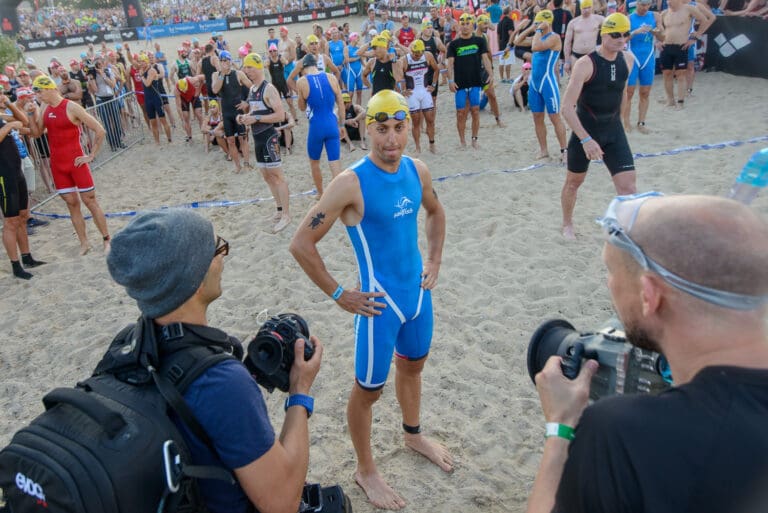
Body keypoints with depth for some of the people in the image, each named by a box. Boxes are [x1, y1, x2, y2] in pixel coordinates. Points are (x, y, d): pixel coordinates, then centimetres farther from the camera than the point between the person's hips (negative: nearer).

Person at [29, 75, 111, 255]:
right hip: (57, 163, 6)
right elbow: (37, 133, 9)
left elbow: (100, 131, -14)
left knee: (89, 200, 0)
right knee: (71, 203, 9)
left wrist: (91, 156, -11)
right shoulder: (44, 108, 6)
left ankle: (106, 240, 9)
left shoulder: (71, 107, -13)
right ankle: (84, 243, 16)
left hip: (75, 161, -6)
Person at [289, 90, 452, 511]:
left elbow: (435, 212, 20)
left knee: (412, 366, 27)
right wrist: (339, 295, -16)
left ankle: (413, 435, 53)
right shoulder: (352, 183, -22)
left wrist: (434, 261, 10)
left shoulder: (417, 171, -3)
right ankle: (365, 470, 32)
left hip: (418, 293, 7)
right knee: (369, 389, 8)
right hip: (380, 302, -6)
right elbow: (301, 243, -20)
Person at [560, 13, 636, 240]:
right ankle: (567, 225, 38)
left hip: (614, 131, 4)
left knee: (628, 185, -7)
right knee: (573, 181, 14)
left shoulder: (628, 60, -1)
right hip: (584, 131, -4)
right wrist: (586, 139, -32)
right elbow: (567, 107, -25)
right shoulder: (586, 64, -20)